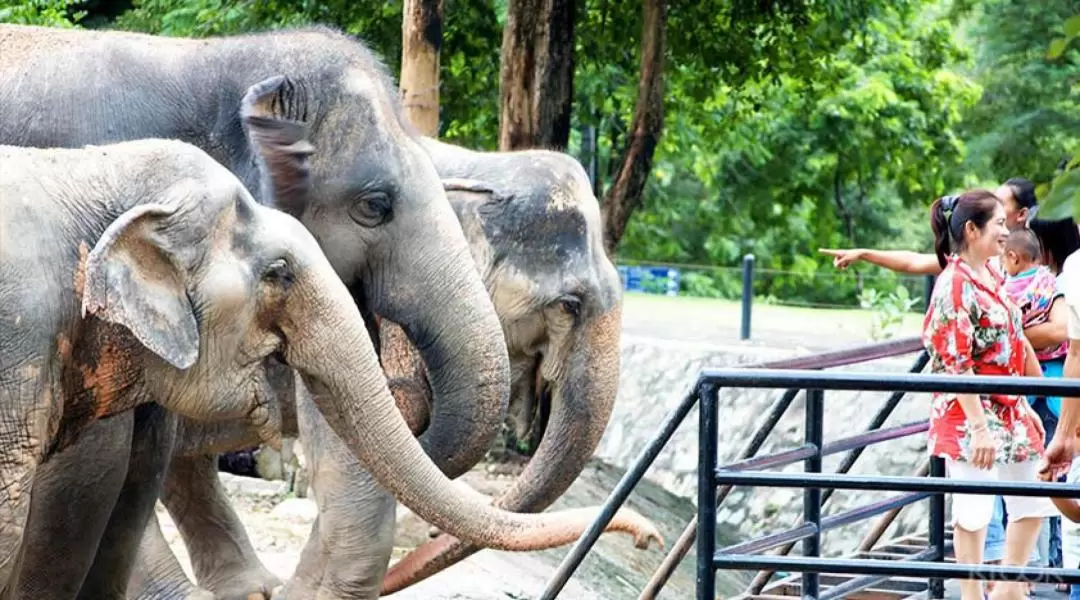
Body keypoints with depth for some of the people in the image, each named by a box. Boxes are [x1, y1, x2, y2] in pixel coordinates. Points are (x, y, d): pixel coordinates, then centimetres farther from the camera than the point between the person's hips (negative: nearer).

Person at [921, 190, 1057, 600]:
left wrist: (1025, 407, 18)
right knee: (974, 510, -1)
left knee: (1033, 503, 12)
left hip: (1010, 412, 9)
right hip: (971, 414, -9)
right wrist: (979, 426, -23)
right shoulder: (955, 285, -16)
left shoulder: (992, 277, 10)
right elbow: (956, 363, -20)